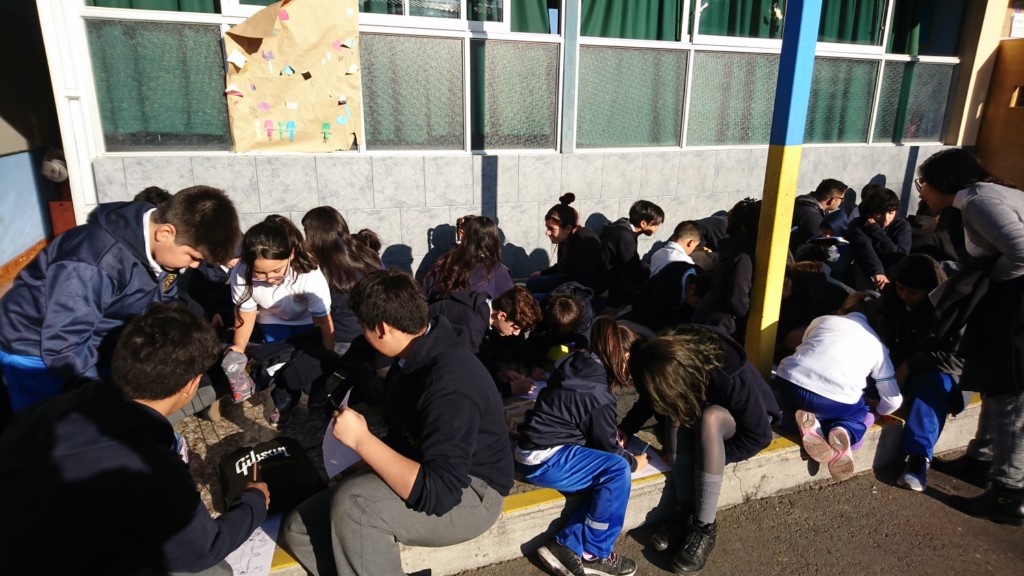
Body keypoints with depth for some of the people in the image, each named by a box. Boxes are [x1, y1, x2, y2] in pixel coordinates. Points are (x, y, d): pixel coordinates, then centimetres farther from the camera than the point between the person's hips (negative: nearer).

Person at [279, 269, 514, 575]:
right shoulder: (414, 353, -1)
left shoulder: (450, 384, -30)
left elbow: (438, 494, -34)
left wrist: (361, 439, -29)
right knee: (299, 530, -2)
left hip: (469, 493, -8)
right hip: (423, 470, 9)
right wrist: (360, 471, 5)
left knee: (353, 505, -32)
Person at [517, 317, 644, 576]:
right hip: (543, 461, -9)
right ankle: (593, 554, -3)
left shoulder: (576, 367, 6)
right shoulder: (598, 395, -19)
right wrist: (634, 462, 13)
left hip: (533, 449, 9)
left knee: (606, 479, -1)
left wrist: (614, 435, 17)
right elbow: (608, 447, -5)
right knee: (618, 470, -17)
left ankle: (568, 545, -3)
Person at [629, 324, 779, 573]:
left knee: (709, 417, -37)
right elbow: (655, 400, -7)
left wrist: (716, 459, -28)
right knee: (677, 412, -29)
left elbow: (759, 436, -26)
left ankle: (705, 526, -28)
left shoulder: (732, 380, -38)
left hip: (749, 420, -5)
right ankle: (687, 512, -20)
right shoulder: (676, 355, -24)